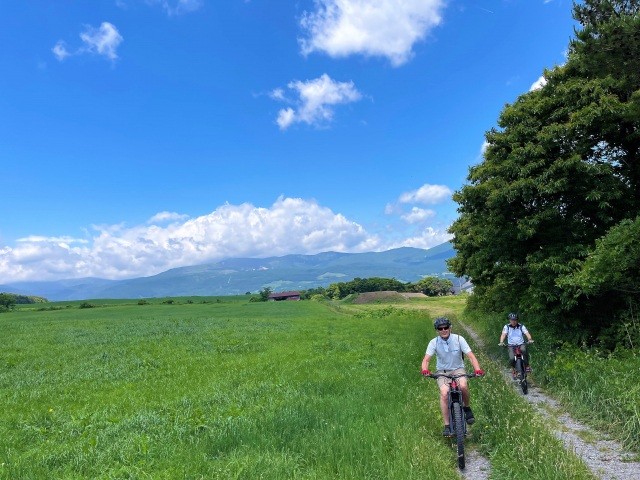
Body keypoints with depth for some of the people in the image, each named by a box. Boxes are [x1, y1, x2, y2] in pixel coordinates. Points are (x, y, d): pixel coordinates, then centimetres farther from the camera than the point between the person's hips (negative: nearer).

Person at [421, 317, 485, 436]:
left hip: (458, 369, 0)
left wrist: (478, 369, -34)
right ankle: (447, 425, -15)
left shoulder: (458, 339, -13)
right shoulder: (434, 342, -12)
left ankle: (467, 408, -1)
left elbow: (471, 356, -16)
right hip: (442, 371, 0)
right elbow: (426, 359, -17)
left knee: (463, 386, -32)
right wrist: (425, 370, -39)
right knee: (444, 393, -27)